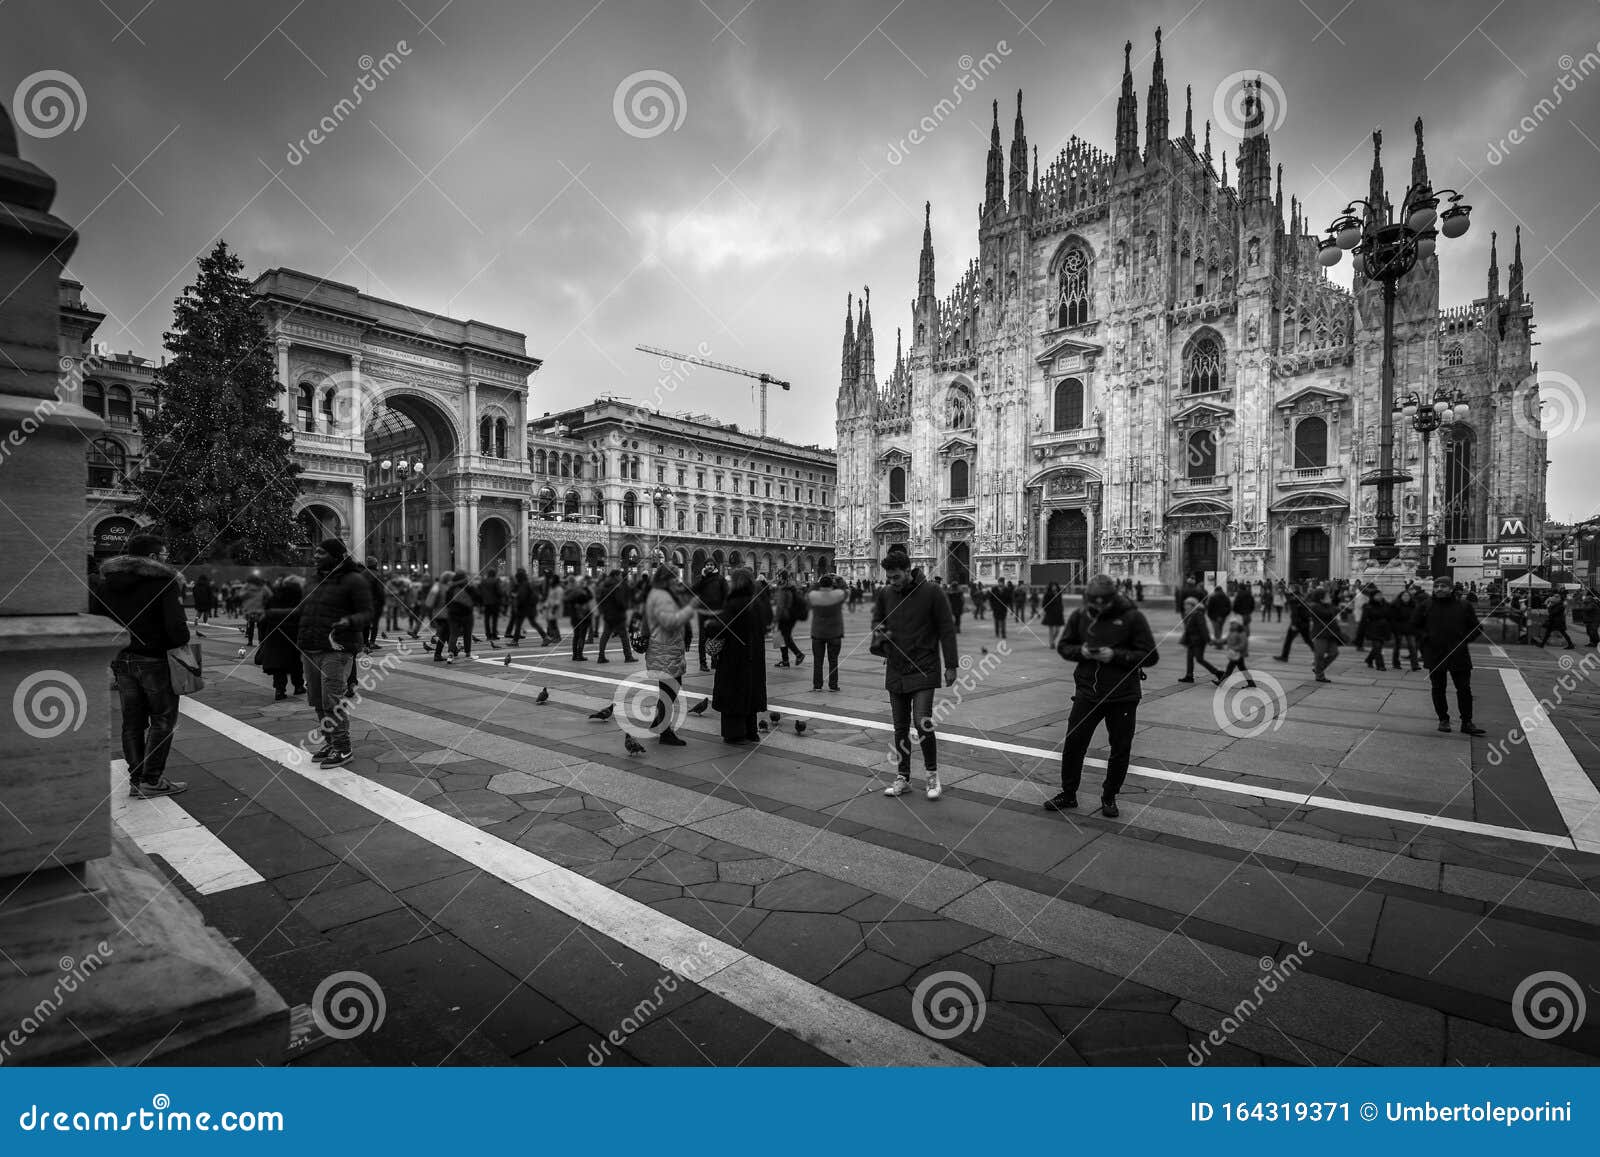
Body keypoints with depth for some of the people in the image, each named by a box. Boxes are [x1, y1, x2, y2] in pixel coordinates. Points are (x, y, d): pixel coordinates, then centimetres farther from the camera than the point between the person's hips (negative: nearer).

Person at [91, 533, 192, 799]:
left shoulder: (107, 580, 9)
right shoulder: (165, 581, -12)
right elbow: (175, 625, -20)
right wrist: (182, 643, -2)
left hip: (121, 659, 6)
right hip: (154, 659, -6)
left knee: (132, 721, 14)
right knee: (162, 719, 4)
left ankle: (135, 779, 18)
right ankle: (152, 780, 4)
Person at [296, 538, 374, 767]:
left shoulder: (354, 580, -8)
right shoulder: (320, 580, 15)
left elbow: (366, 614, -12)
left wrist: (348, 622, -30)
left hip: (337, 649, -8)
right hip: (312, 651, 8)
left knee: (332, 701, -10)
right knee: (318, 700, 10)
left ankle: (343, 749, -1)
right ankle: (329, 743, 22)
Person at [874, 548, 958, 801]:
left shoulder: (931, 594, -9)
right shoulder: (885, 595, 3)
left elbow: (946, 630, -4)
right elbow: (877, 620, 16)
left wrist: (950, 665, -4)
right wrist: (878, 633, -8)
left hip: (923, 670, -4)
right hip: (895, 670, 5)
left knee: (922, 723, -12)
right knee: (901, 728, 10)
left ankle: (933, 775, 10)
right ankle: (903, 778, 23)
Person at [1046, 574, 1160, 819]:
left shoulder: (1132, 617, -10)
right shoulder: (1079, 616, 0)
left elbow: (1151, 656, -9)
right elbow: (1063, 646, 10)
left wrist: (1115, 655, -21)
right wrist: (1080, 651, -12)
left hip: (1123, 697, -2)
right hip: (1087, 693, 2)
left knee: (1120, 749, 8)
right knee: (1072, 743, 2)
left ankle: (1109, 797, 28)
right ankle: (1068, 794, 19)